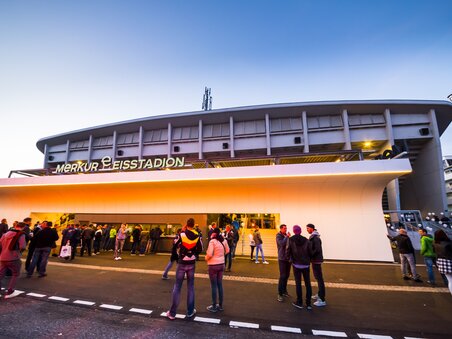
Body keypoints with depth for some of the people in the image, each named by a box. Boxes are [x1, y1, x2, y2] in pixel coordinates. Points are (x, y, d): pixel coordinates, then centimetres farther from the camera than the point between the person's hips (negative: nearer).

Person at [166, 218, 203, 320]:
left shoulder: (181, 234, -15)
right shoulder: (197, 236, -9)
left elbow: (175, 246, -2)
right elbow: (200, 250, 1)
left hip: (181, 263, -1)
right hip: (191, 263, 2)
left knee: (177, 287, 9)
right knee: (190, 287, 14)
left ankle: (172, 313, 15)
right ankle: (190, 312, 22)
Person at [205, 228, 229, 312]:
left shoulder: (212, 241, -20)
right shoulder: (224, 240, -2)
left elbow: (209, 254, -22)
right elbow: (227, 251, 10)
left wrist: (206, 258, -2)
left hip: (213, 265, -6)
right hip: (221, 264, 6)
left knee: (214, 285, 6)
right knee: (220, 284, 15)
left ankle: (214, 306, 17)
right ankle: (220, 305, 26)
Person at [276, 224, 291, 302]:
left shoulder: (287, 235, 8)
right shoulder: (278, 236, -9)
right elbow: (282, 243, -26)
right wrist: (287, 236, -19)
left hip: (288, 258, 6)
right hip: (282, 258, -6)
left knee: (287, 275, 14)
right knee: (282, 276, -7)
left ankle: (284, 290, 29)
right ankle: (280, 293, 2)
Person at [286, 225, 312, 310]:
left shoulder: (290, 240, -11)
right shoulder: (306, 240, -7)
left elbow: (288, 252, -8)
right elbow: (310, 252, -4)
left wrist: (290, 259, 11)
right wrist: (308, 260, 14)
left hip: (296, 264, -1)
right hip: (306, 265, 2)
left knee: (298, 283, 9)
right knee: (307, 283, 12)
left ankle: (299, 302, 18)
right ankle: (308, 304, 18)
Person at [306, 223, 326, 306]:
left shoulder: (315, 238, -18)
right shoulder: (313, 237, 12)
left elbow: (317, 250, -24)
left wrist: (310, 256, -16)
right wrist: (310, 256, 7)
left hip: (316, 260, -10)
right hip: (315, 260, 10)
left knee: (319, 278, -6)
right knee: (317, 277, 20)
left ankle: (322, 300, -1)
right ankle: (319, 294, 33)